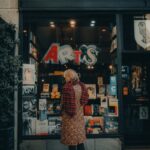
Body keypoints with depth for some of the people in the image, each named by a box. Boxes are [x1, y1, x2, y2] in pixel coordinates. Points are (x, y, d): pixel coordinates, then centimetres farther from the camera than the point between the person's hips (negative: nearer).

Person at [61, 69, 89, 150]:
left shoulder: (67, 87, -20)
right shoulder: (81, 86, -2)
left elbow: (64, 103, -15)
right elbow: (85, 100, 5)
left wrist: (62, 112, 3)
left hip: (69, 117, -6)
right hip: (79, 115, 6)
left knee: (71, 140, 7)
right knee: (80, 138, 18)